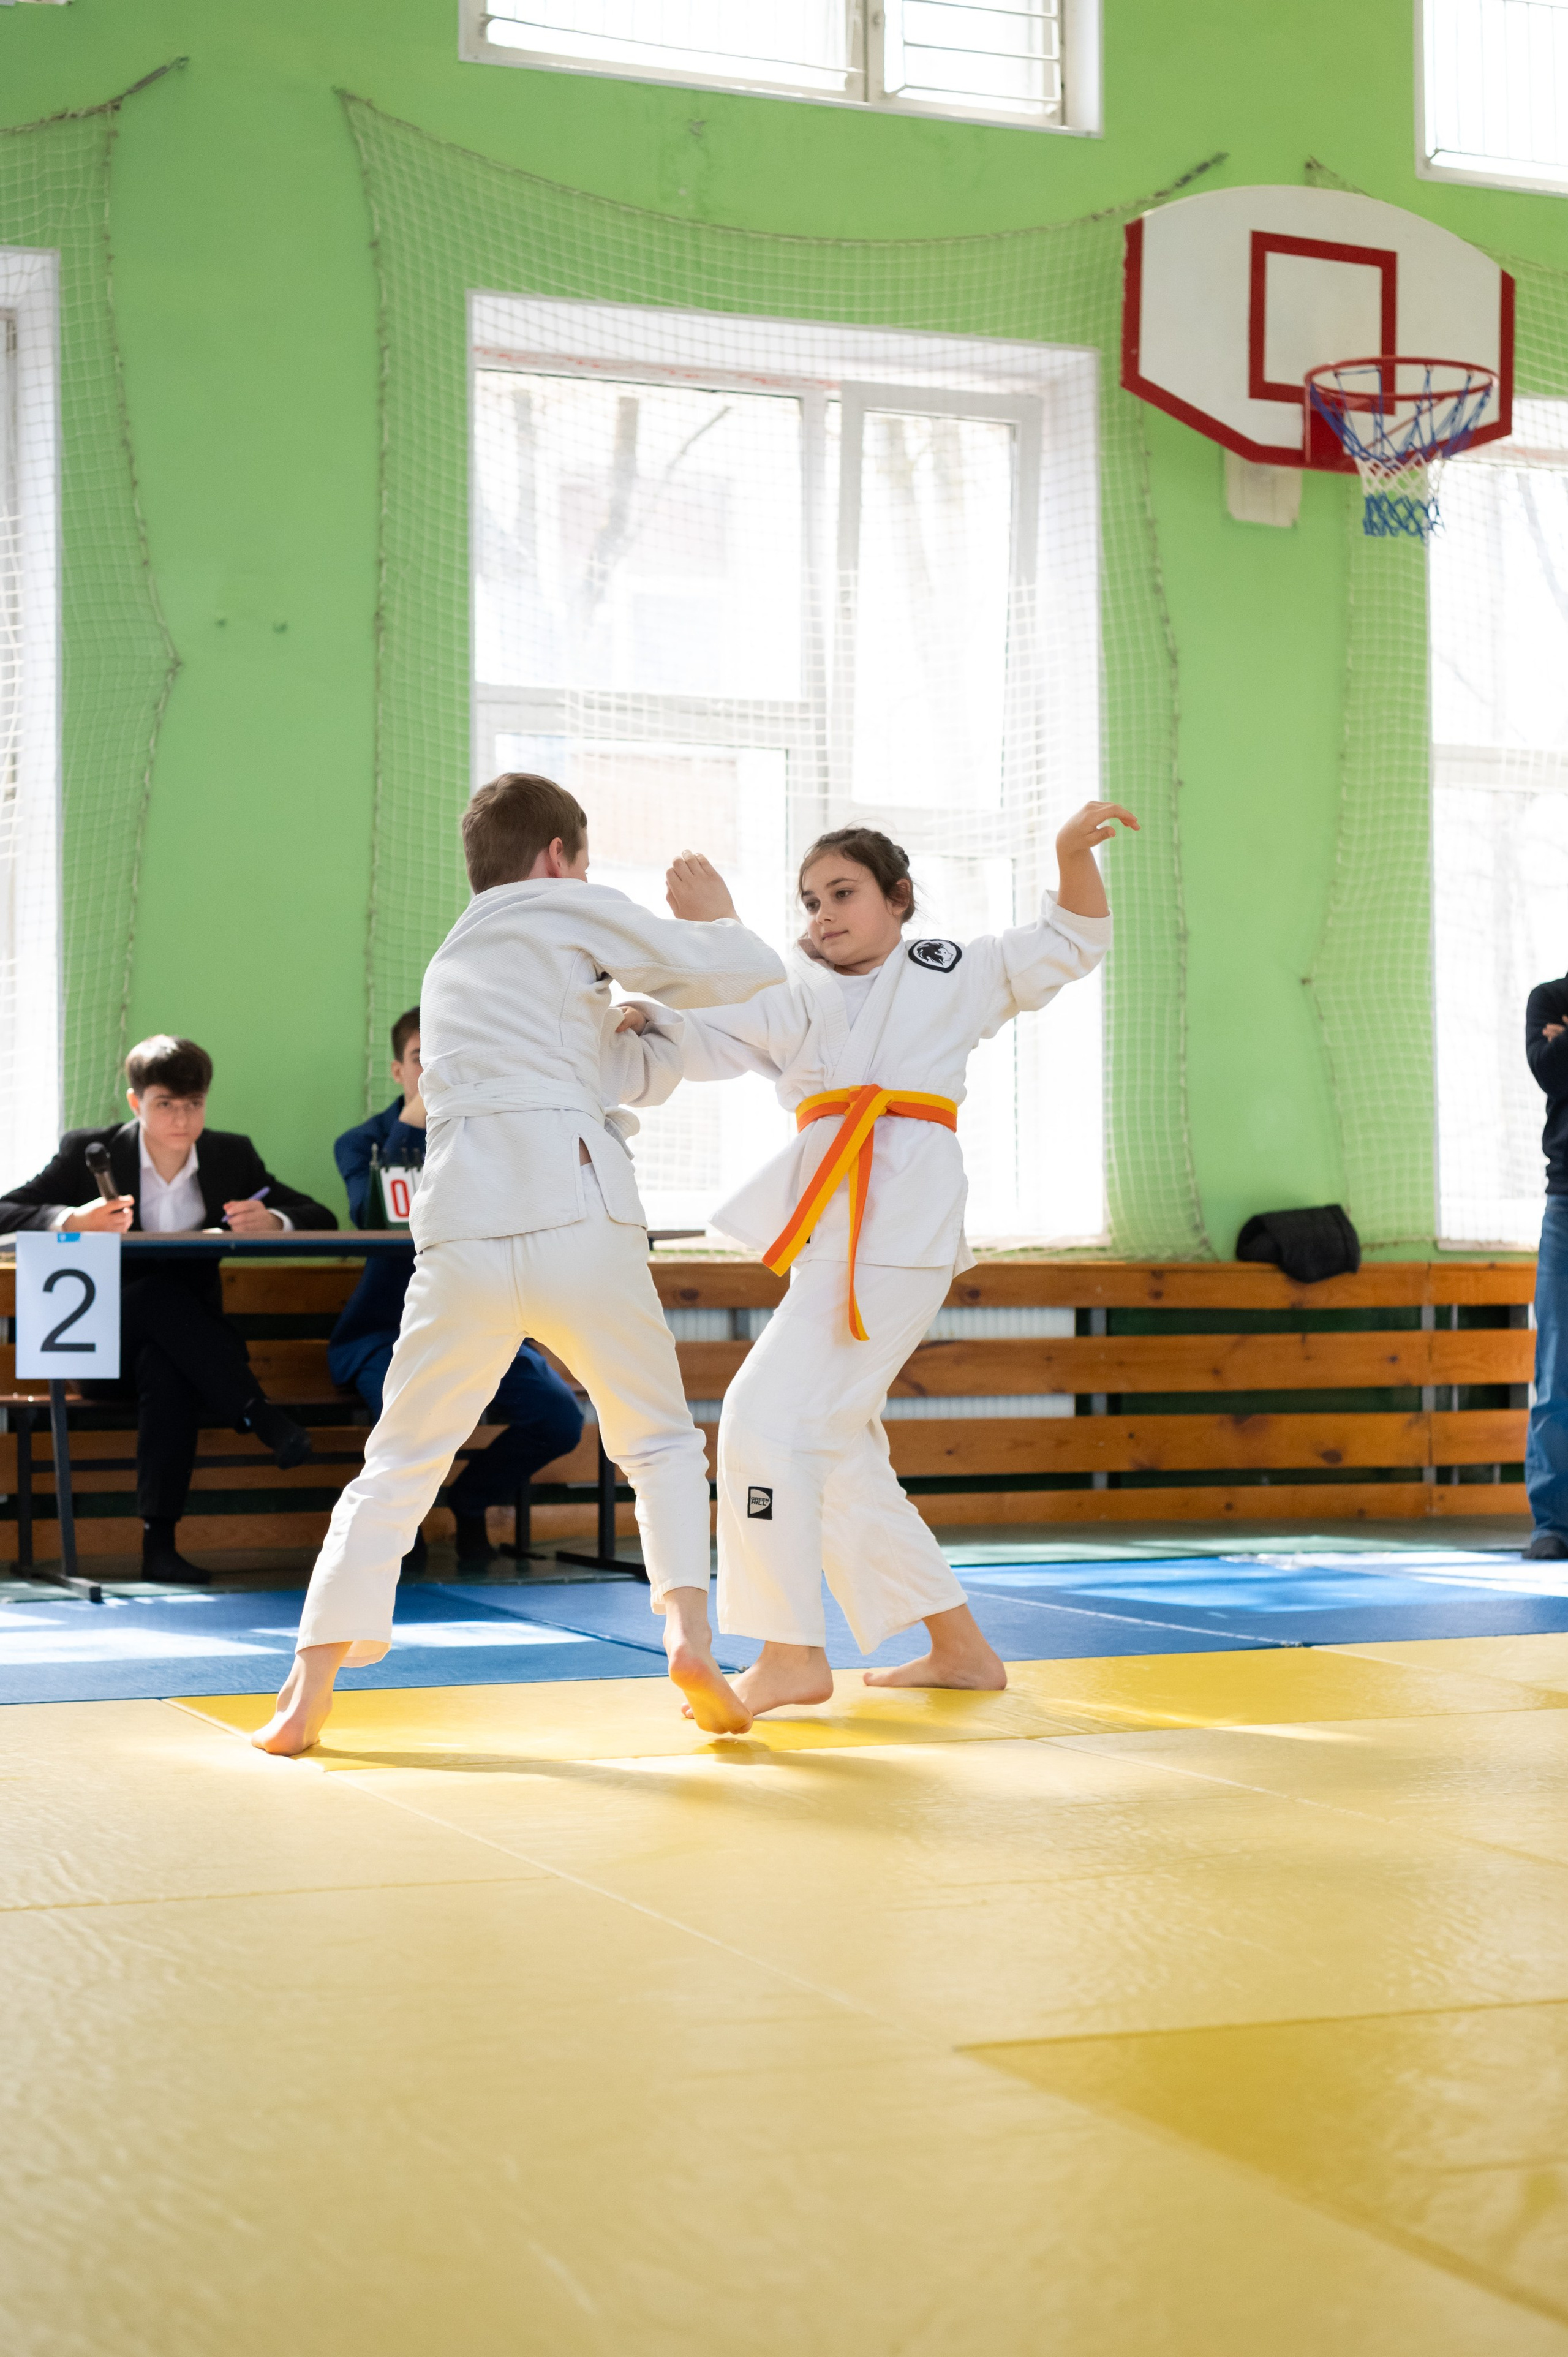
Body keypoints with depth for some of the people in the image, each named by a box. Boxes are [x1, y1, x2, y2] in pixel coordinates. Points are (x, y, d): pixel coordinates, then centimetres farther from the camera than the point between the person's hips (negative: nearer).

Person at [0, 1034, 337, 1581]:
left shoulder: (232, 1156, 8)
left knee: (165, 1367, -36)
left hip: (187, 1342, 2)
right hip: (104, 1347, -2)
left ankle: (160, 1541, -37)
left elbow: (321, 1218, 6)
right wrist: (73, 1221, -28)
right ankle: (259, 1415, -35)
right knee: (161, 1294, -36)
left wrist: (273, 1222, -18)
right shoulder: (89, 1152, 1)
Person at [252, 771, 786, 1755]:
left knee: (401, 1461, 10)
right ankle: (690, 1631, -3)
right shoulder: (571, 911, 13)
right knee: (661, 1440, 15)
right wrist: (716, 915, 29)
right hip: (575, 1210, -4)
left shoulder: (448, 967, 30)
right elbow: (750, 973, 11)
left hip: (464, 1224, 4)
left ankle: (310, 1694, 1)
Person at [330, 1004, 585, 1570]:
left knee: (561, 1418, -21)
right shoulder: (363, 1141, 6)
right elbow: (371, 1214, -14)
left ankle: (470, 1501, 11)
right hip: (386, 1329, -3)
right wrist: (412, 1122, -14)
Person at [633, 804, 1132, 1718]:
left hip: (903, 1223, -7)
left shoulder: (955, 973, 11)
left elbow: (1073, 944, 17)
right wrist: (643, 1018, -12)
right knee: (841, 1455, 13)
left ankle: (794, 1655, -9)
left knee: (775, 1415, -16)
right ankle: (961, 1648, 26)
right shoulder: (796, 1002, 20)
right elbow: (708, 1043, 8)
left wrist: (1076, 852, 0)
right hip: (830, 1232, 7)